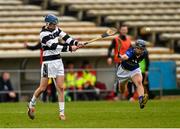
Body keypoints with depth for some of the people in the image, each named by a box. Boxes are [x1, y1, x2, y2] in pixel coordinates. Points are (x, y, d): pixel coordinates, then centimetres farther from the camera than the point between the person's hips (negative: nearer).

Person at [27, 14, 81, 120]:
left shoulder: (56, 29, 6)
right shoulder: (44, 34, -15)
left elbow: (65, 37, 1)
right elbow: (55, 46, -23)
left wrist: (76, 43, -17)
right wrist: (70, 48, -27)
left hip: (58, 61, 6)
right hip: (48, 62, -6)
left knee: (60, 88, 0)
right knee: (43, 88, -2)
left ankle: (62, 113, 1)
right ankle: (31, 105, 22)